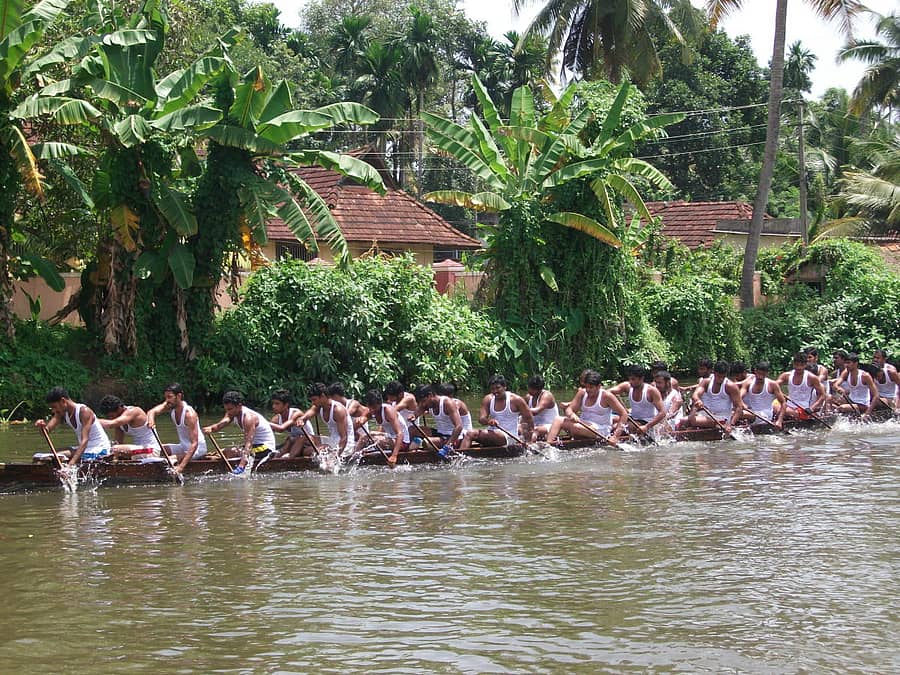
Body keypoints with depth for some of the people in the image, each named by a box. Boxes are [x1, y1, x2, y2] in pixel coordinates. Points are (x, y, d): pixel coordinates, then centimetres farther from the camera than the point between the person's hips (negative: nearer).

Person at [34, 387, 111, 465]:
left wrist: (71, 463, -41)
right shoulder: (63, 413, 1)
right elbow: (47, 429, -10)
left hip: (99, 450, -8)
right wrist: (43, 426, -36)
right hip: (82, 447, 8)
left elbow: (84, 440, -31)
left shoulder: (84, 411, -23)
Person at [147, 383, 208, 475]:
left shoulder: (189, 414, -27)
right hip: (183, 447, 8)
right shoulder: (171, 406, -5)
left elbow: (194, 444, -31)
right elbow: (152, 411, -17)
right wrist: (151, 419, -44)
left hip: (198, 448, -8)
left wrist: (181, 466, -41)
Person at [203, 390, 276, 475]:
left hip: (266, 447, -9)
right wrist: (211, 428, -42)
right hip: (254, 445, 9)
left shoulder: (248, 417, -27)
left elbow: (248, 443, -36)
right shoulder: (232, 414, 0)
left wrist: (241, 465, -46)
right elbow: (221, 423, -18)